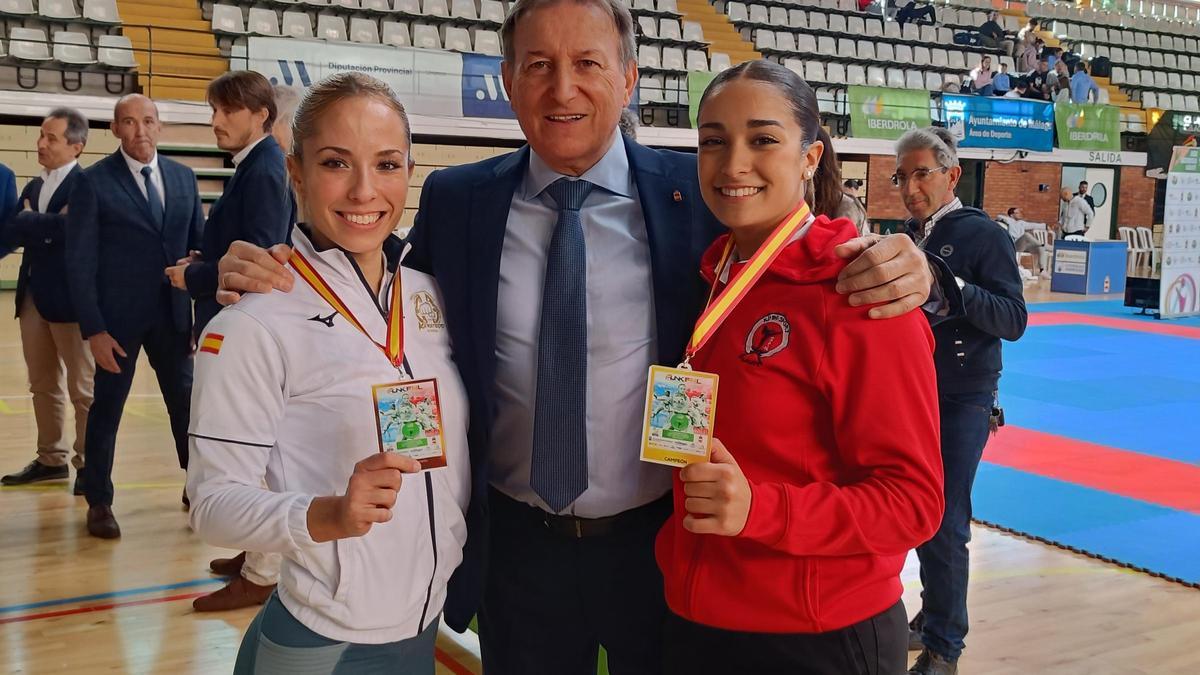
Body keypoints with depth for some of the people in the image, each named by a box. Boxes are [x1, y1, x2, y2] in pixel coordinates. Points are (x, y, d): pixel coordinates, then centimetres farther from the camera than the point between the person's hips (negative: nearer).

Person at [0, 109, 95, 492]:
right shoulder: (33, 187, 15)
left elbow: (66, 226, -24)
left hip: (70, 296, -8)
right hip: (33, 295, 8)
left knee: (82, 388, 2)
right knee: (43, 385, 14)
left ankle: (89, 464, 11)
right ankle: (52, 459, 25)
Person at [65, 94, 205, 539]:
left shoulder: (183, 178, 6)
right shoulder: (93, 182, -6)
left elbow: (199, 246, 9)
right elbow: (80, 262, -7)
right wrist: (93, 329, -12)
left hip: (173, 314, 4)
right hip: (117, 317, -3)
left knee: (187, 402, 12)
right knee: (107, 408, 7)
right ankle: (99, 502, 22)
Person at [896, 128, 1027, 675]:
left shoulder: (983, 234, -11)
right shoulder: (911, 236, 8)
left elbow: (1014, 320, -19)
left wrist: (956, 287, -31)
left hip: (962, 402, -6)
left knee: (944, 525, -4)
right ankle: (934, 613, 33)